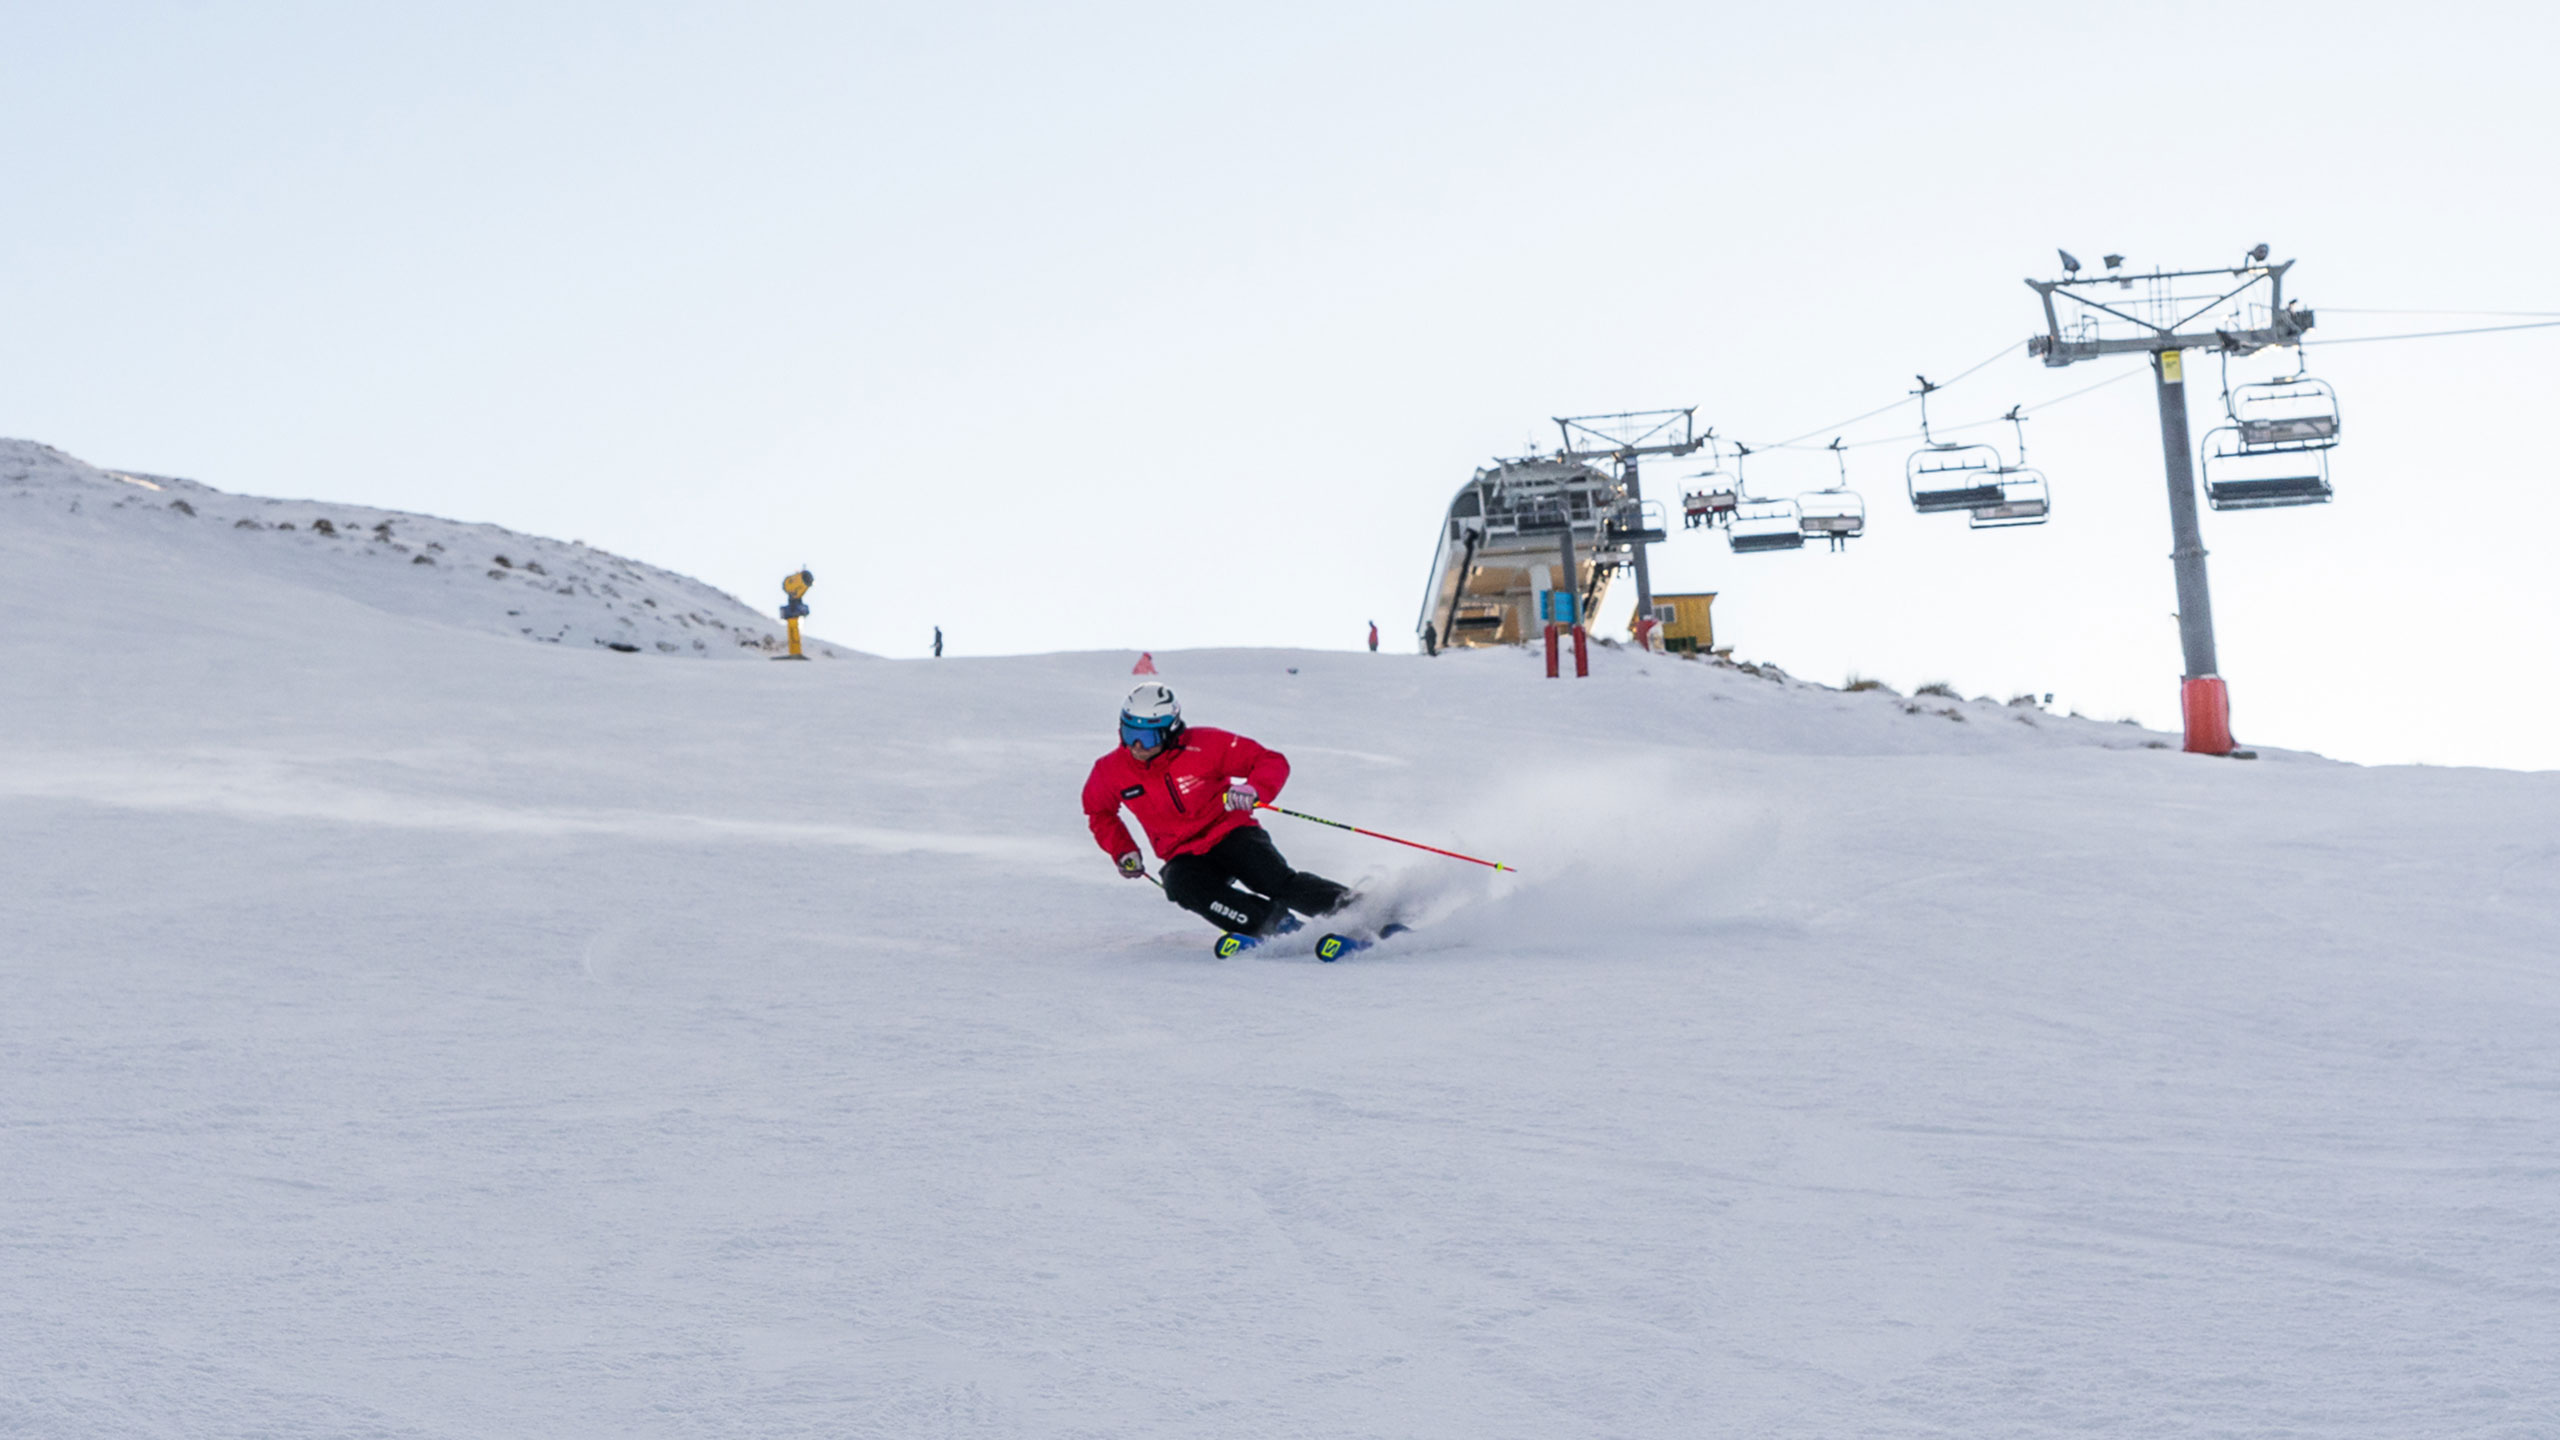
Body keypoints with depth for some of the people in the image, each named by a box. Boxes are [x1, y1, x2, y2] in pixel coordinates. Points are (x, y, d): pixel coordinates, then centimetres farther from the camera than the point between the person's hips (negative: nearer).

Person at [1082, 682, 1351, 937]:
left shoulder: (1203, 745, -17)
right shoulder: (1111, 771, -7)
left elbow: (1273, 761, -12)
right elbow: (1099, 812, 17)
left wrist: (1253, 791, -32)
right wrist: (1122, 851, 3)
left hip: (1232, 834, -2)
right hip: (1185, 857, 2)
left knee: (1280, 883, -27)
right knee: (1181, 885, -32)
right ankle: (1281, 927, -29)